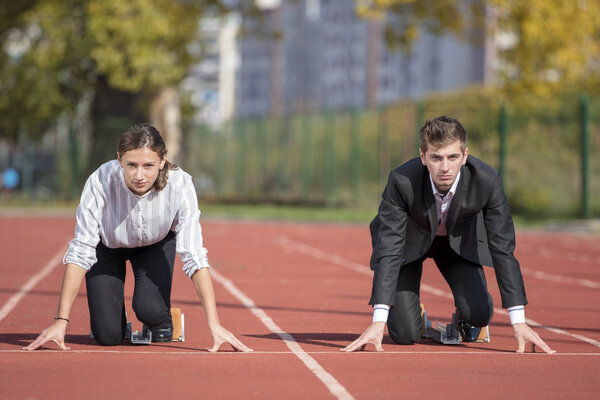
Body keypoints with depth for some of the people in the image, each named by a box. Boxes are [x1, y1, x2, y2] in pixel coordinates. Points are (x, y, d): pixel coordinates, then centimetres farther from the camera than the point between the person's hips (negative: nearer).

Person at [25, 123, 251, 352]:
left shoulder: (180, 185, -35)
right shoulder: (100, 183, -37)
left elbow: (195, 257, -35)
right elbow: (79, 252, -34)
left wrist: (214, 326, -40)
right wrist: (61, 322, -38)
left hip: (156, 244, 0)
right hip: (107, 246, 0)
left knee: (150, 309, -25)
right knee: (108, 336, -13)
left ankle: (161, 321, 11)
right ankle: (116, 319, 23)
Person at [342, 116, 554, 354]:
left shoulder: (487, 181, -33)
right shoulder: (402, 182, -37)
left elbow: (503, 249, -28)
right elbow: (388, 250, -37)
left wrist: (519, 322, -32)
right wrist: (378, 322, -45)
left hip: (460, 240, 2)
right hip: (410, 240, -1)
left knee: (477, 315, -20)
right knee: (405, 335, -13)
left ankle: (467, 317, 18)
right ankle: (413, 313, 23)